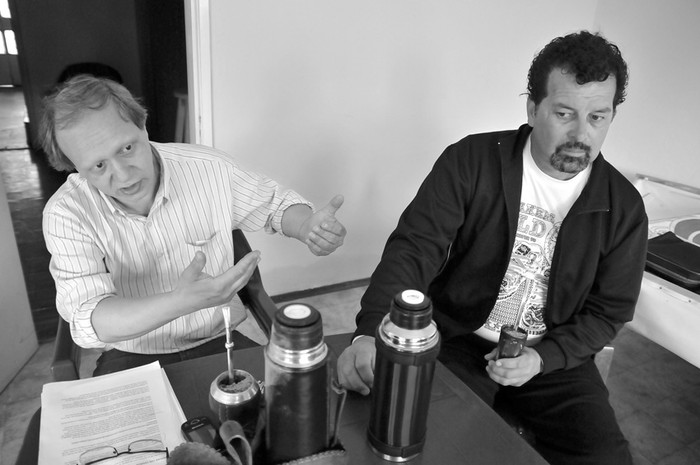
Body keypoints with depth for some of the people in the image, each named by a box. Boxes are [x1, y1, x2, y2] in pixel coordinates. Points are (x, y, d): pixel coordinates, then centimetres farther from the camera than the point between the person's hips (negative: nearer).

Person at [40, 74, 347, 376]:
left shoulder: (210, 168, -12)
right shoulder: (66, 213, -14)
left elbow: (275, 203, 5)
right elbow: (87, 321, -23)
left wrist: (308, 226, -19)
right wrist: (181, 302, -41)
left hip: (218, 342, 0)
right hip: (132, 359, 1)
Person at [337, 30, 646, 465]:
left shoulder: (623, 206, -4)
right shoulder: (470, 161, -12)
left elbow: (608, 310, 2)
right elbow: (415, 247, -19)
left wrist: (543, 358, -15)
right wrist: (371, 331, -36)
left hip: (554, 355, 3)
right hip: (456, 342, -2)